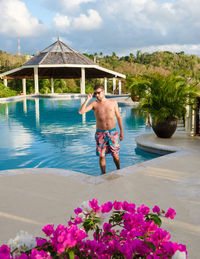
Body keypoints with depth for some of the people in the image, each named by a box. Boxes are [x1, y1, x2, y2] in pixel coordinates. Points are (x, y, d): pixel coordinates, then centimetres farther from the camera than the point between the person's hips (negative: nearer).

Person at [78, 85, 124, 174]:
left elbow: (118, 117, 8)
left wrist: (121, 132, 7)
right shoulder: (94, 104, -2)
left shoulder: (113, 102, 2)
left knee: (115, 155, 8)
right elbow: (81, 112, -14)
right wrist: (87, 99, -16)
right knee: (101, 156, 4)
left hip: (112, 133, 1)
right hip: (100, 134, 0)